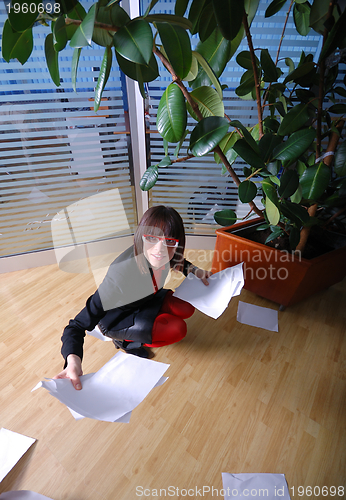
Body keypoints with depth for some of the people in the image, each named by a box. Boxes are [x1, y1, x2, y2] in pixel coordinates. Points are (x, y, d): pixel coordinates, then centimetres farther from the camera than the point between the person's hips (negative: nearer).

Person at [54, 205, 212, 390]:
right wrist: (73, 360, -52)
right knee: (177, 329, -22)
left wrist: (195, 270, -8)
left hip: (145, 299, 6)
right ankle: (124, 341, 3)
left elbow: (175, 261, 6)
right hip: (116, 319, -5)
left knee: (187, 308, -9)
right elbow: (78, 324, -34)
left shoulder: (158, 257, -23)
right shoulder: (121, 276, -41)